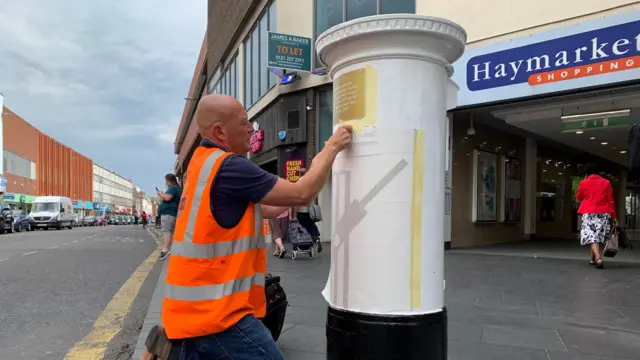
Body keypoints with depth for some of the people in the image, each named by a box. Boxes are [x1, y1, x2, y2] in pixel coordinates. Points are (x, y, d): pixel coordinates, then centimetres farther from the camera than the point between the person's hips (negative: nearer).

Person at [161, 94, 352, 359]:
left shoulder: (203, 162, 11)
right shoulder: (228, 166, -19)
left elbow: (258, 210, 18)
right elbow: (302, 195, -15)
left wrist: (316, 167, 19)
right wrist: (332, 148, -2)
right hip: (216, 312, -10)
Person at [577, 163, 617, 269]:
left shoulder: (584, 183, 1)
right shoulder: (606, 182, 6)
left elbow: (578, 198, 14)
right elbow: (610, 201, 4)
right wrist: (613, 217, 8)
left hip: (589, 213, -3)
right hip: (604, 214, 3)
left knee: (592, 236, -6)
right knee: (598, 236, 16)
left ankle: (598, 259, -25)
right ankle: (592, 258, 24)